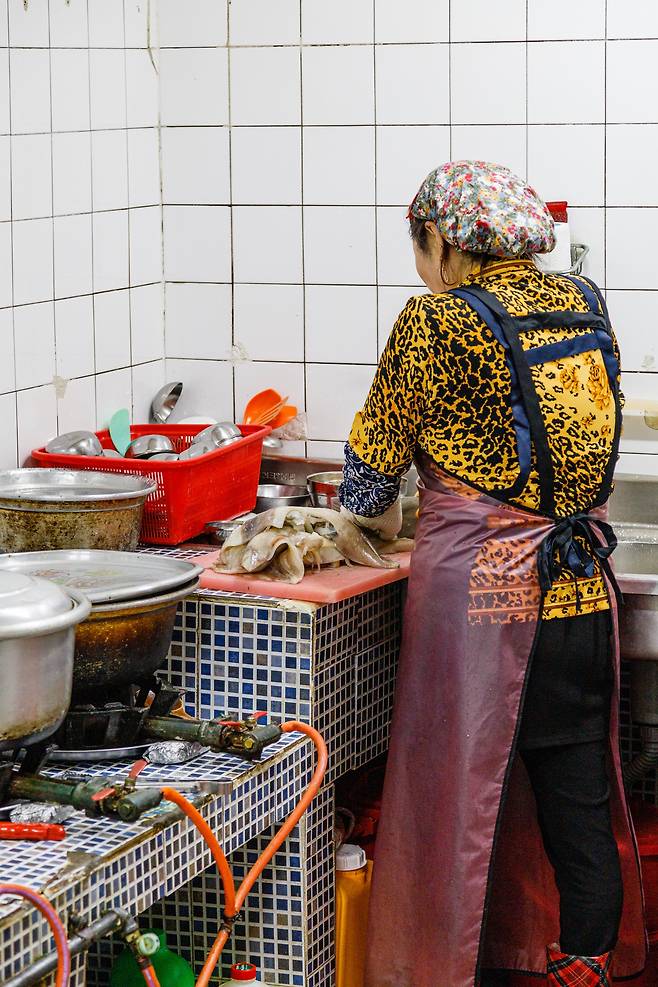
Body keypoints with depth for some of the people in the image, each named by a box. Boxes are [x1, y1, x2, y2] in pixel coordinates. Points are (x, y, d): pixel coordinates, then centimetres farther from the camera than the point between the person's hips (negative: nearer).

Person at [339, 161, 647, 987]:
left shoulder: (437, 320, -9)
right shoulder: (583, 306, 7)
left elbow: (377, 450, 2)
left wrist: (372, 515, 23)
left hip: (480, 595, -5)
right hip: (583, 591, 6)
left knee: (464, 801, 6)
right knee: (578, 802, 13)